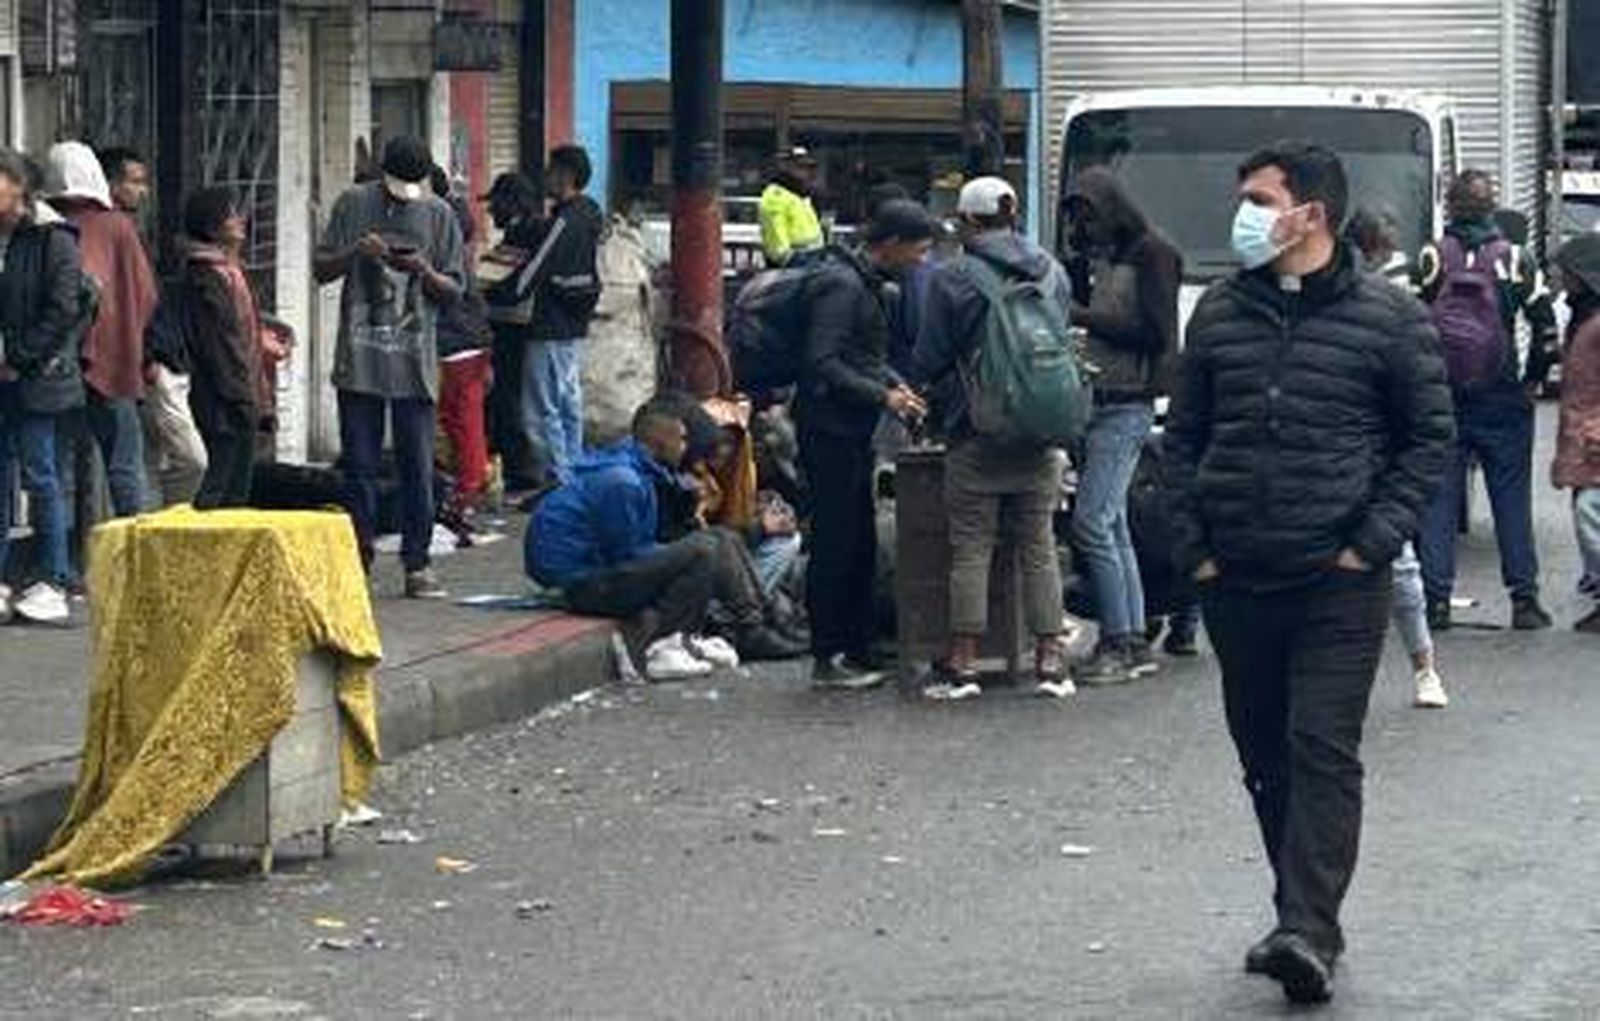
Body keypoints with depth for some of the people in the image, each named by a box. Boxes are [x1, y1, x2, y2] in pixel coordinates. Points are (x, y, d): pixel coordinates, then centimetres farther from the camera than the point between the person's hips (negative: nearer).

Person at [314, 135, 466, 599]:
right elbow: (321, 269, 5)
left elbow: (454, 290, 6)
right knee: (359, 466, 4)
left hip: (414, 363, 0)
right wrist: (355, 252, -13)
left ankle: (417, 563, 7)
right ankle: (357, 560, 11)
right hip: (360, 359, 0)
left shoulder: (439, 215, 5)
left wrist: (423, 271, -13)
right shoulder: (354, 204, 4)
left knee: (417, 468, 1)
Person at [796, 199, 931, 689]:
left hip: (853, 432, 10)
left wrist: (897, 386, 7)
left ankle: (857, 651, 18)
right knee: (834, 546, -6)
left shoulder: (869, 284, 15)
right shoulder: (842, 285, -16)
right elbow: (823, 364, -22)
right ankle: (828, 660, -2)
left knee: (860, 544, 12)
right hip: (829, 431, -10)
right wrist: (884, 396, -20)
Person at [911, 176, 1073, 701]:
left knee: (970, 549, 2)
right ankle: (1050, 659, 9)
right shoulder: (1053, 273, 6)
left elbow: (928, 362, -4)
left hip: (977, 431, -4)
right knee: (1038, 547, 9)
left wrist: (930, 402, 16)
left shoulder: (953, 279, -8)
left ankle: (963, 663, 2)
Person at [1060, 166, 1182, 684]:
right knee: (1113, 525, 8)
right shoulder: (1096, 258, 17)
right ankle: (1134, 643, 12)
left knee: (1091, 522, -13)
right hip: (1098, 402, 9)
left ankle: (1118, 644, -9)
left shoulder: (1152, 255, -7)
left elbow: (1155, 334, -13)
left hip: (1127, 404, -9)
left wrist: (1087, 318, -14)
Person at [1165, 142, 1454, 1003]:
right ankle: (1302, 914, 20)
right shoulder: (1219, 313, 9)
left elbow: (1430, 437, 1)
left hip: (1338, 583, -5)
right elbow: (1184, 434, 14)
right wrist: (1192, 544, 4)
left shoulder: (1389, 317, -2)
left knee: (1324, 753, -11)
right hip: (1235, 580, 5)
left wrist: (1375, 541, -8)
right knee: (1264, 757, 10)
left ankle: (1309, 932, -15)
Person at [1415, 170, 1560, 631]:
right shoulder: (1517, 261, -1)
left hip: (1438, 398, 0)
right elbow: (1547, 329, -3)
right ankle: (1524, 599, 5)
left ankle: (1436, 600, 3)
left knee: (1438, 501, 5)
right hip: (1503, 402, 0)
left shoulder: (1430, 260, -3)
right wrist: (1533, 380, 10)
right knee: (1512, 501, 6)